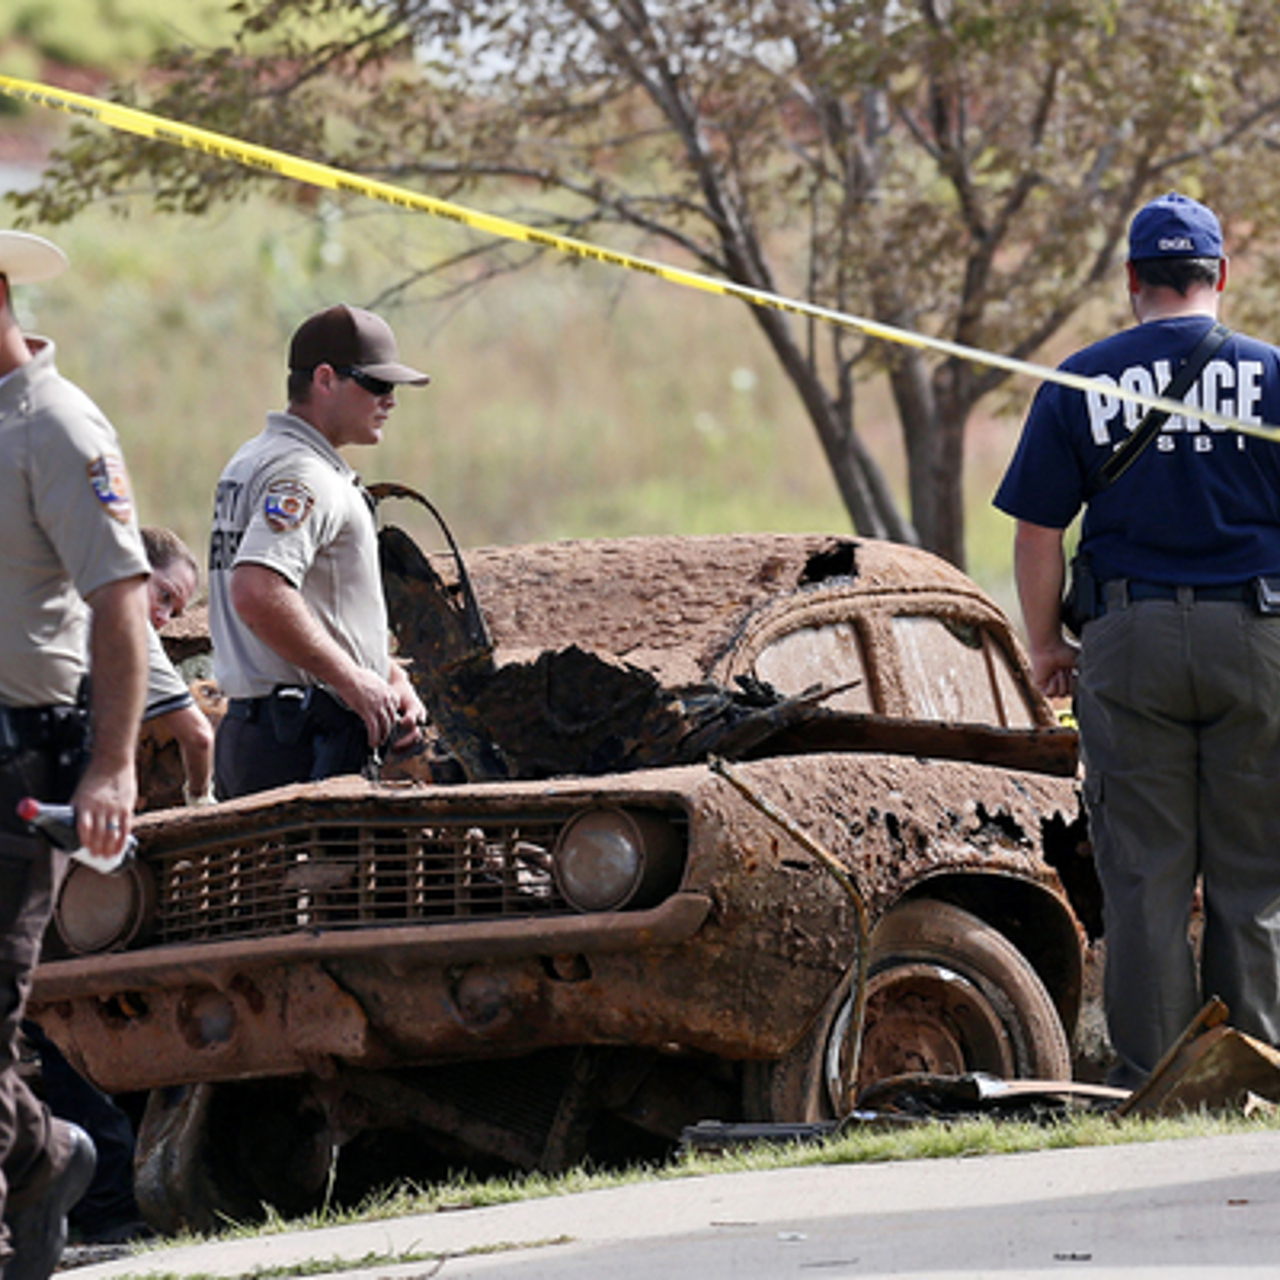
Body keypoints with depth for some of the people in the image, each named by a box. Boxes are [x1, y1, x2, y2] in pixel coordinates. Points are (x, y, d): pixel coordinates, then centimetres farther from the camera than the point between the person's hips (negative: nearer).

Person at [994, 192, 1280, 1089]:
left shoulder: (1081, 384, 1)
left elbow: (1037, 531, 1)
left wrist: (1045, 644, 12)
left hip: (1130, 642, 0)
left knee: (1144, 877, 4)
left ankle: (1150, 1079, 3)